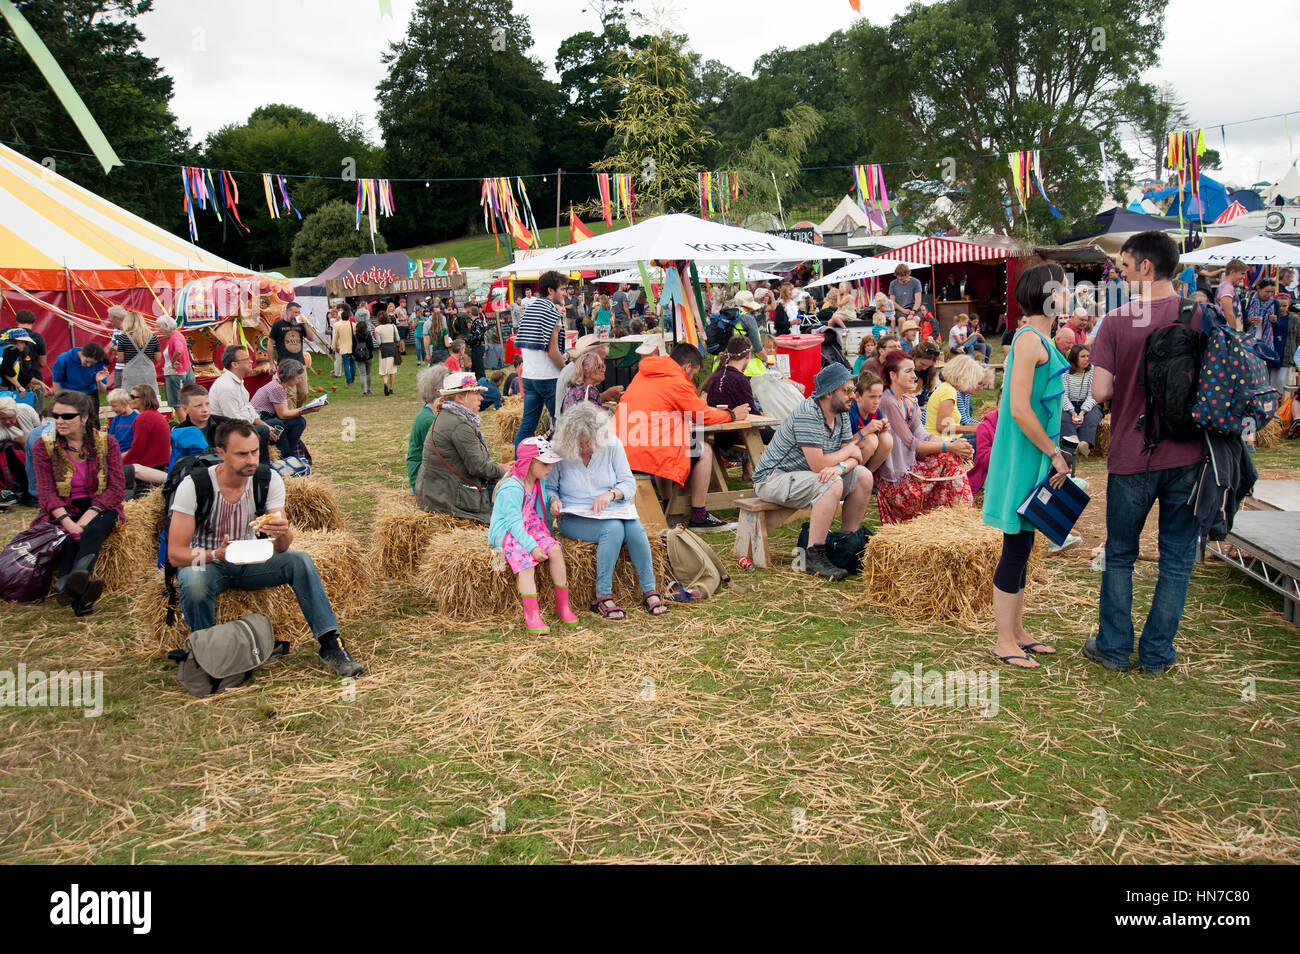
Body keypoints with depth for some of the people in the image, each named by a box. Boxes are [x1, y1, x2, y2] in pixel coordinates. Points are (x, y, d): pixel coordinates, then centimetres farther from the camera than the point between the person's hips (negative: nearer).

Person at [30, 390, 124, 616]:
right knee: (66, 538, -31)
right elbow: (46, 492, -5)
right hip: (62, 512, 1)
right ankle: (80, 588, -59)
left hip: (99, 508, -1)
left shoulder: (106, 442, 1)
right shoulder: (44, 446, 3)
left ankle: (68, 585, -61)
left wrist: (88, 516, -21)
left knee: (94, 530, -34)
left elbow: (117, 488, -5)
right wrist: (68, 522, -23)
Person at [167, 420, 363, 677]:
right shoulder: (193, 485, -20)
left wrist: (282, 534, -39)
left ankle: (331, 647, -23)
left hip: (247, 561, 3)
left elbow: (282, 547, -15)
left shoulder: (269, 480, -12)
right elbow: (175, 554, -21)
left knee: (300, 561, -23)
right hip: (205, 561, -2)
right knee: (194, 581, -37)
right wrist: (216, 555, -40)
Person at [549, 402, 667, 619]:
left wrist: (611, 493, -18)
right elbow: (550, 487, 7)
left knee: (635, 529, -29)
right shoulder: (559, 452, -5)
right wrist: (554, 500, -15)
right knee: (613, 528, -33)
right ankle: (603, 597, -28)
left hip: (613, 510, 3)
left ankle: (650, 591, -17)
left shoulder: (611, 445, 0)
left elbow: (629, 483, 1)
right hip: (575, 517, -3)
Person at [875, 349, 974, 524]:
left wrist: (952, 444, -10)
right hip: (894, 475, -8)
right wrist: (948, 447, -16)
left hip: (910, 465, 8)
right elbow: (910, 443, -17)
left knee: (952, 457, -5)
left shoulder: (908, 400, 12)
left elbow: (922, 434, 5)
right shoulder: (887, 402, -17)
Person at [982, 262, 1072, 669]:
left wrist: (1052, 452, 18)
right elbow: (1020, 409, -22)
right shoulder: (1030, 340, -16)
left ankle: (1017, 632, 25)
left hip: (1033, 456, 10)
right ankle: (1004, 641, 7)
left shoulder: (1036, 339, 14)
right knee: (1016, 547, -3)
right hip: (1024, 457, -10)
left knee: (1021, 546, 15)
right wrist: (1054, 453, -15)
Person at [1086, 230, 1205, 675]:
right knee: (1177, 558, 12)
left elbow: (1100, 391, -13)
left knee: (1120, 554, 14)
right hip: (1187, 455, 2)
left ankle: (1114, 648, 21)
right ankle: (1157, 653, 19)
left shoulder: (1117, 322, -11)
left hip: (1131, 456, -2)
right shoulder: (1201, 317, -4)